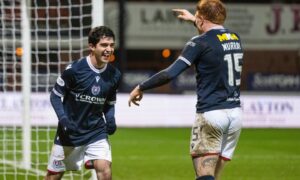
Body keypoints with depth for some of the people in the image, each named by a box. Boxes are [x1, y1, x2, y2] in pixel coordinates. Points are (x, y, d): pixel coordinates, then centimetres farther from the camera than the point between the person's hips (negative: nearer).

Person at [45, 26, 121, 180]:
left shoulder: (114, 75, -3)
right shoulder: (74, 69, -16)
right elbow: (55, 96, -7)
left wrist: (110, 119, -9)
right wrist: (63, 118, -22)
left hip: (96, 132, 2)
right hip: (69, 132, -2)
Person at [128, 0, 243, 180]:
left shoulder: (200, 42, -10)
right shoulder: (235, 38, 10)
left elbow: (170, 74, -15)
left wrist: (141, 88, -3)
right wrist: (194, 19, 47)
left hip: (210, 114, -6)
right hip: (235, 111, 6)